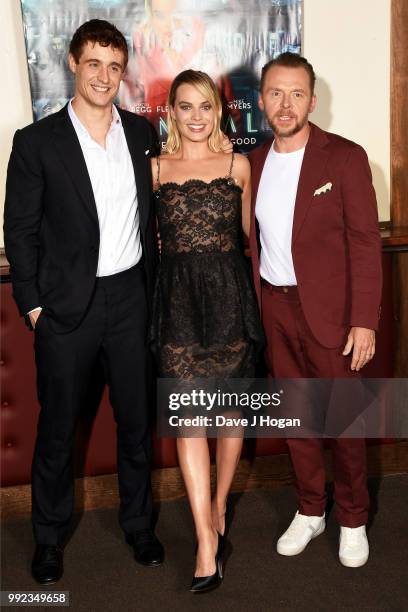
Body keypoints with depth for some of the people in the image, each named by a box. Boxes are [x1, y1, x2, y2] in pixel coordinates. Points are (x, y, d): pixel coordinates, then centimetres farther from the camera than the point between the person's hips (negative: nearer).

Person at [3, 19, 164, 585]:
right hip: (67, 305, -3)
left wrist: (150, 284, 9)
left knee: (135, 418, 14)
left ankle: (137, 522, 34)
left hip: (130, 298, 3)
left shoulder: (141, 132, 6)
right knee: (58, 426, 10)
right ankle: (50, 535, 31)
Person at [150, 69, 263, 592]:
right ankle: (207, 540, 4)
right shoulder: (154, 168, 6)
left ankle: (218, 505, 30)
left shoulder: (238, 165, 7)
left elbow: (249, 232, 12)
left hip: (229, 294, 1)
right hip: (177, 298, -1)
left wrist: (257, 293, 10)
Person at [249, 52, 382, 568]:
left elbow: (365, 242, -9)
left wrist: (364, 320, -14)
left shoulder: (344, 157, -7)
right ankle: (309, 511, 33)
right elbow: (253, 239, 10)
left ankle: (353, 520, 27)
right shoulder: (254, 163, 7)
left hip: (328, 308, -4)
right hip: (274, 308, 4)